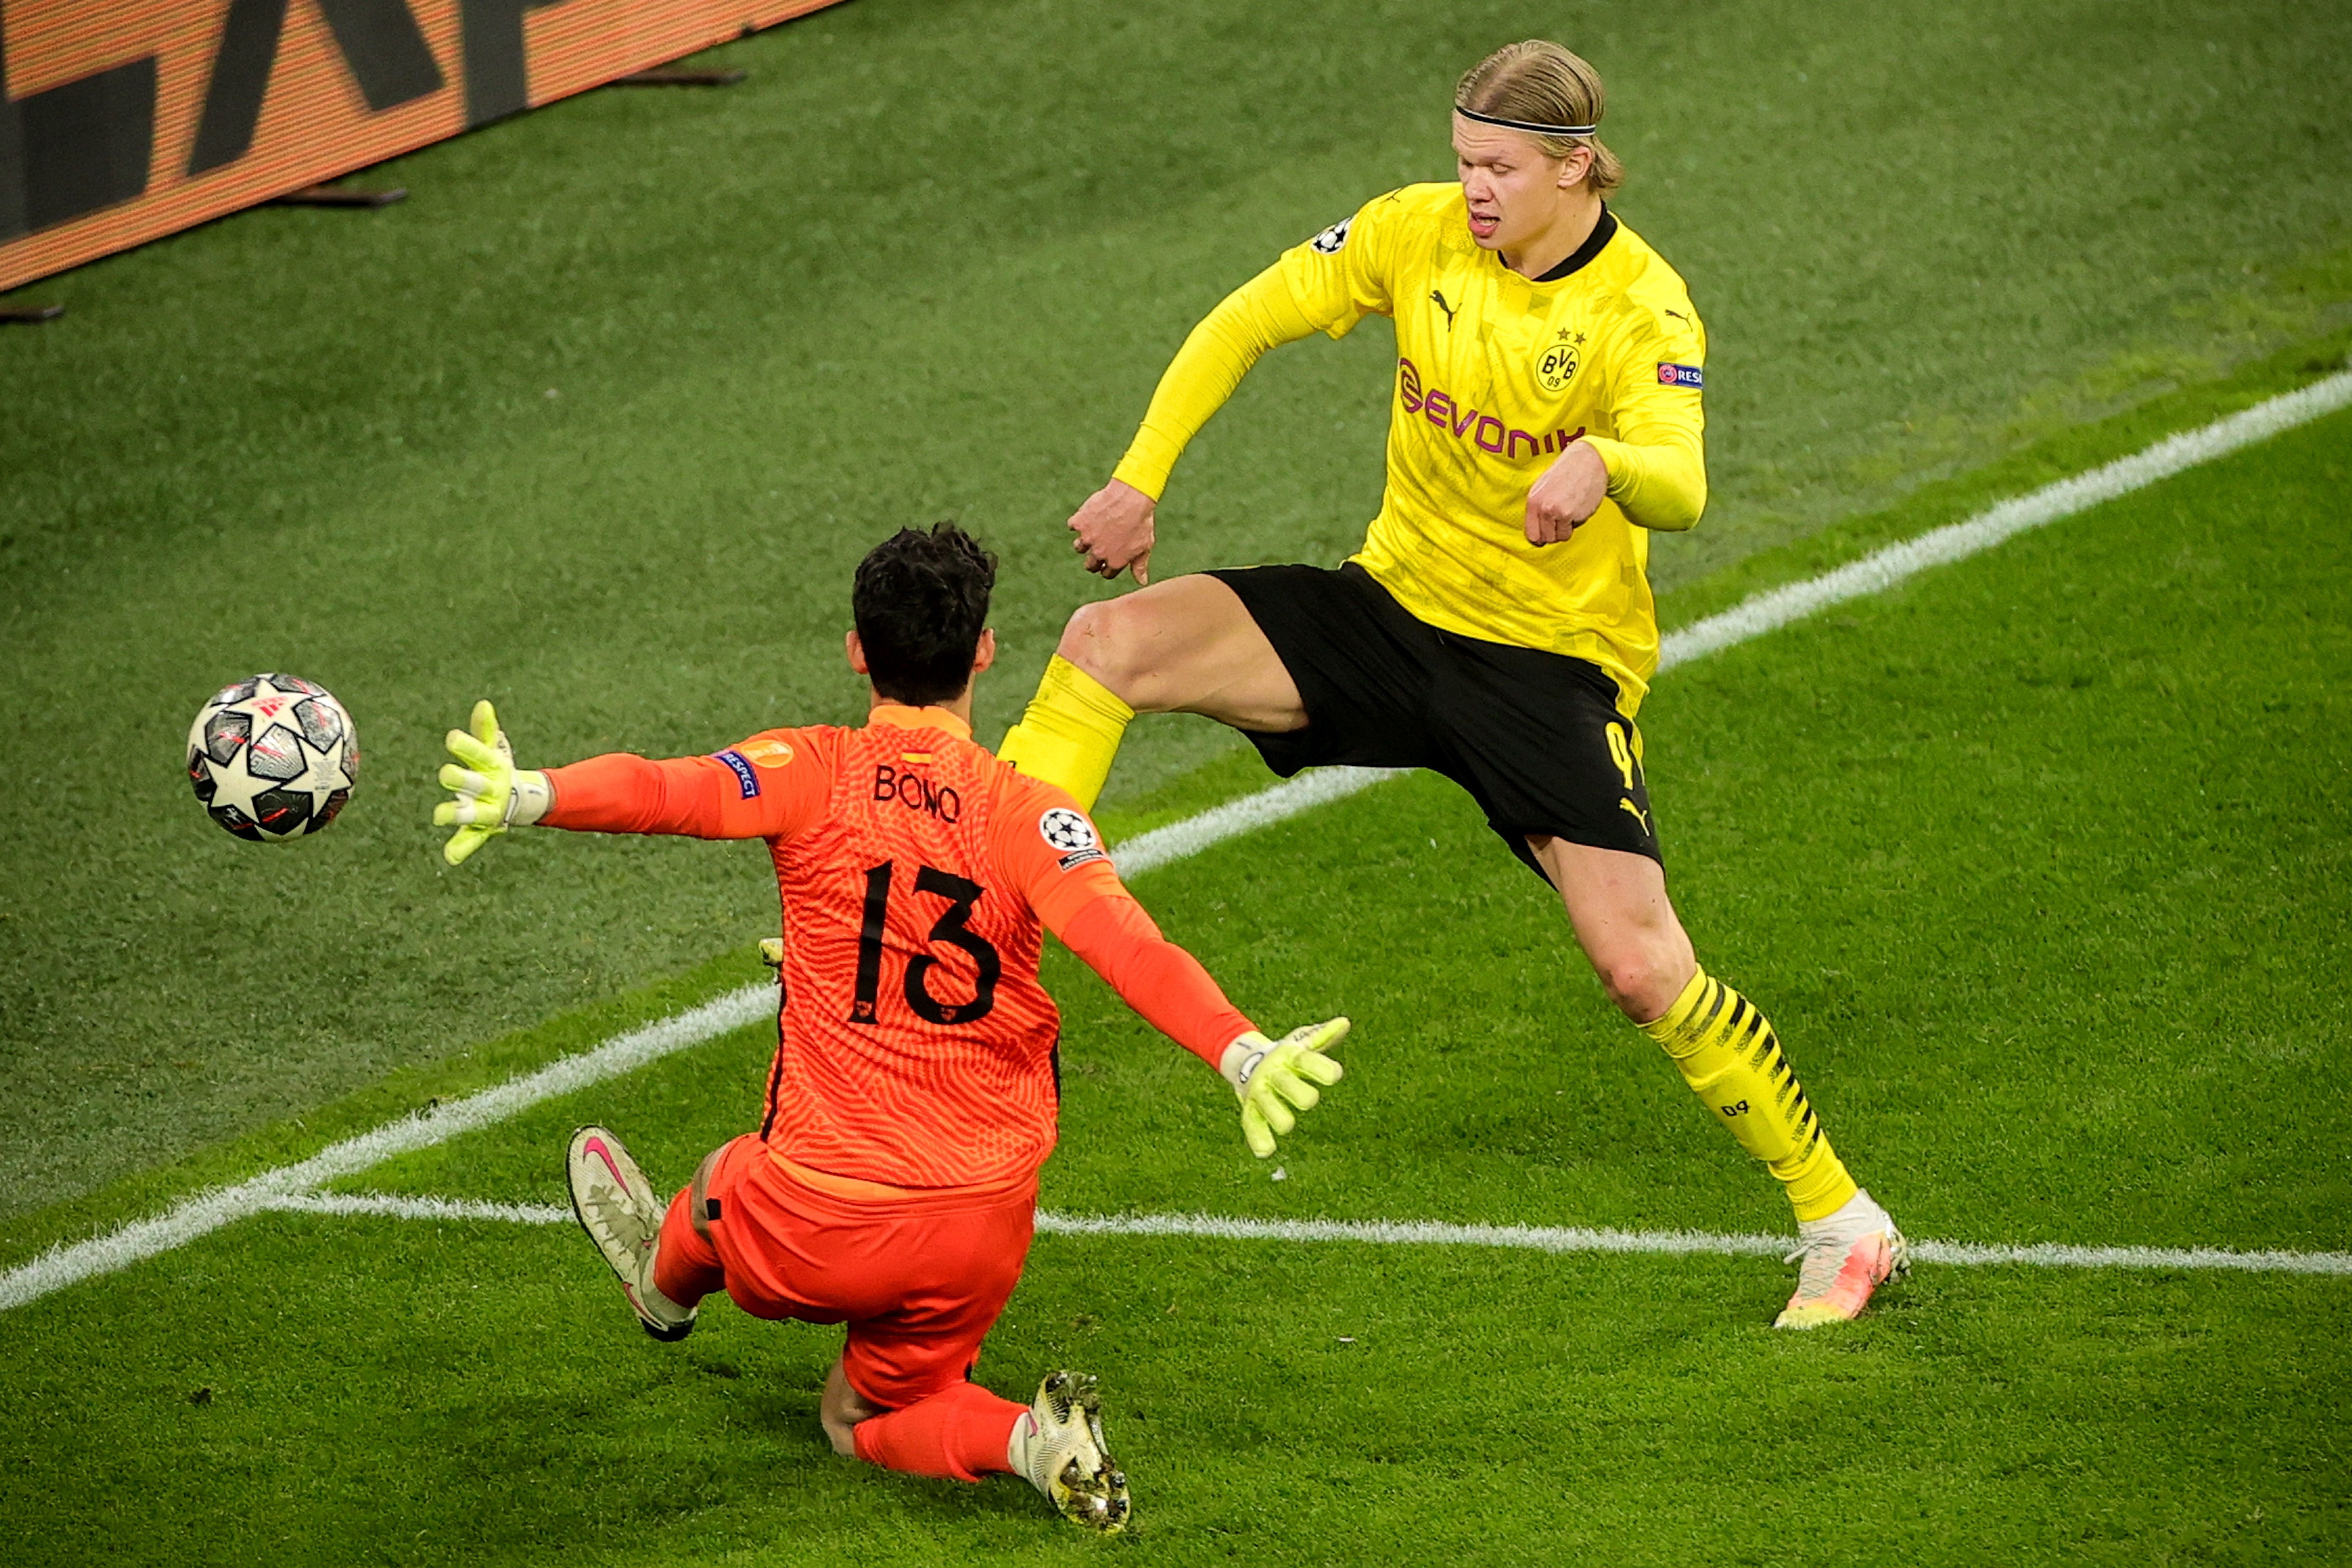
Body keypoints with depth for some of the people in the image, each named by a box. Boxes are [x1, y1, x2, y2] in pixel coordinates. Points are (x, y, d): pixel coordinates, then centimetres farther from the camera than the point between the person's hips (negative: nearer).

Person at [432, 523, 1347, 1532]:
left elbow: (667, 792, -28)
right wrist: (1241, 1054, -35)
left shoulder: (812, 773, -8)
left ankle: (665, 1279, 64)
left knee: (731, 1179, 35)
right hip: (982, 1237, 2)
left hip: (816, 1236, -2)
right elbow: (1125, 944, -23)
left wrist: (531, 797, -42)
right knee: (864, 1419, 26)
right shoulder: (1026, 813, -6)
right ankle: (1030, 1440, -1)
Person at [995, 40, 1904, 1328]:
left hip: (1553, 659, -4)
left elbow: (1681, 491, -35)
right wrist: (1140, 479, -3)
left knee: (1642, 968, -15)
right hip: (1397, 604, 5)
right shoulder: (1418, 232, -5)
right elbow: (1245, 323, 5)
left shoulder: (1640, 309, -18)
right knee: (1110, 643, -15)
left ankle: (1841, 1223, 1)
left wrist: (1600, 464, -58)